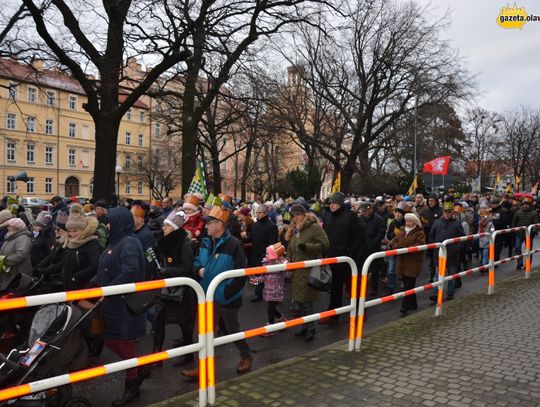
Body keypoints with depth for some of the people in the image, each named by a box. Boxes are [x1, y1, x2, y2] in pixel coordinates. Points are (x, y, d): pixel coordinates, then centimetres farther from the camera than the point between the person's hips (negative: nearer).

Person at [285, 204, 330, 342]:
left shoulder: (314, 227, -9)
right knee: (300, 299, 11)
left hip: (310, 270, -8)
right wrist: (288, 259, 11)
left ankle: (311, 328, 8)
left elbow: (325, 244, -15)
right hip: (297, 271, 8)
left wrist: (306, 246, -22)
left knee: (306, 299, -6)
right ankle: (305, 327, 24)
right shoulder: (294, 229, 15)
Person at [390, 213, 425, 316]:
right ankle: (412, 304, 28)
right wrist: (397, 246, -14)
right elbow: (394, 241, 9)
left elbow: (420, 245, -16)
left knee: (408, 285, -8)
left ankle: (405, 307, -7)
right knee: (406, 284, 13)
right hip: (402, 262, 6)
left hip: (413, 262, -6)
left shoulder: (419, 232, -4)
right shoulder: (401, 231, 15)